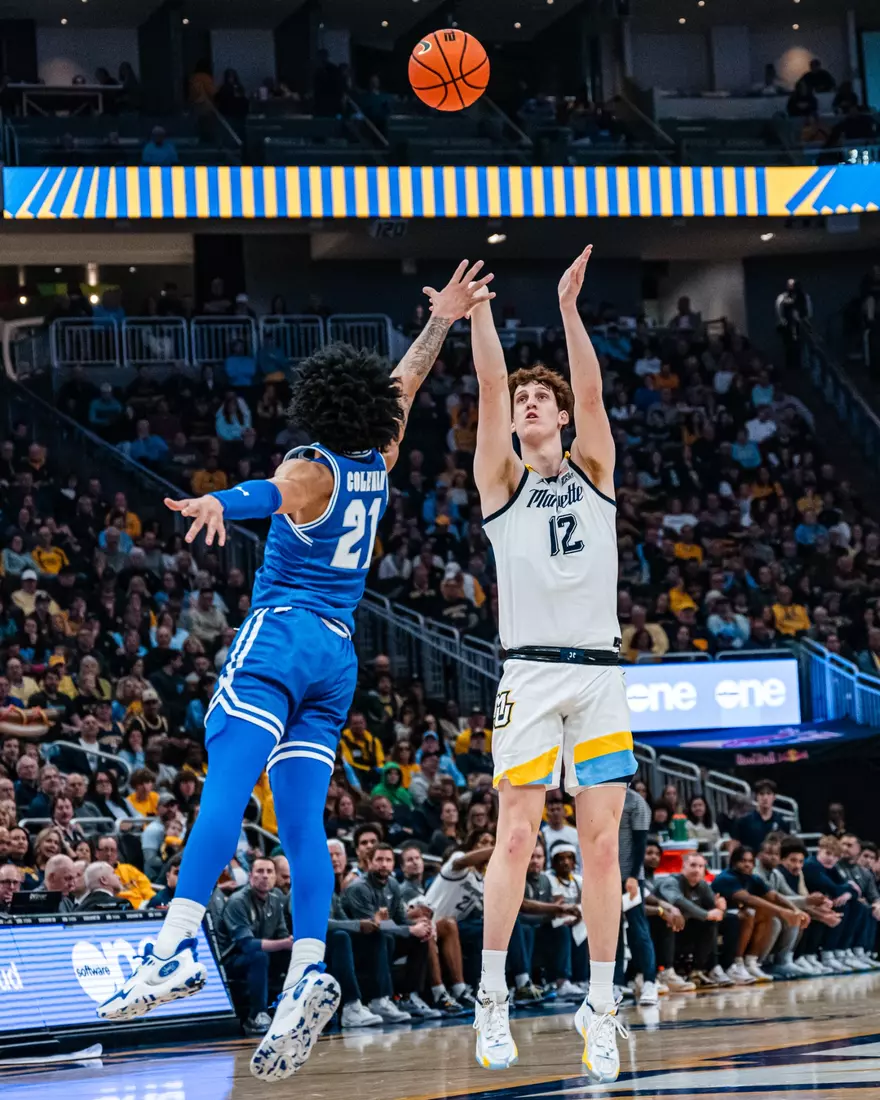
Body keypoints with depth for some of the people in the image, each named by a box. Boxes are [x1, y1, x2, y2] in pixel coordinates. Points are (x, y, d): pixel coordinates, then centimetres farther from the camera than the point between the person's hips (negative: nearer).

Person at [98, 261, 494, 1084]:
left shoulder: (310, 469, -3)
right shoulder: (377, 465, 15)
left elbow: (273, 493, -25)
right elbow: (404, 387, 30)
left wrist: (219, 505, -43)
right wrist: (441, 323, 40)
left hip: (283, 635, -7)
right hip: (339, 653, 7)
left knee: (225, 784, -20)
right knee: (302, 823, 0)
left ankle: (177, 942, -35)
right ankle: (307, 969, -17)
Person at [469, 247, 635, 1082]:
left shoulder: (593, 472, 13)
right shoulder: (502, 481, 9)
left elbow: (591, 391, -1)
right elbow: (490, 388, -3)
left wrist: (569, 308, -10)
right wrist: (477, 309, -11)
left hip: (600, 674, 2)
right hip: (532, 673, -2)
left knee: (601, 841, 0)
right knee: (516, 835, -8)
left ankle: (600, 1006, 3)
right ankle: (492, 999, 0)